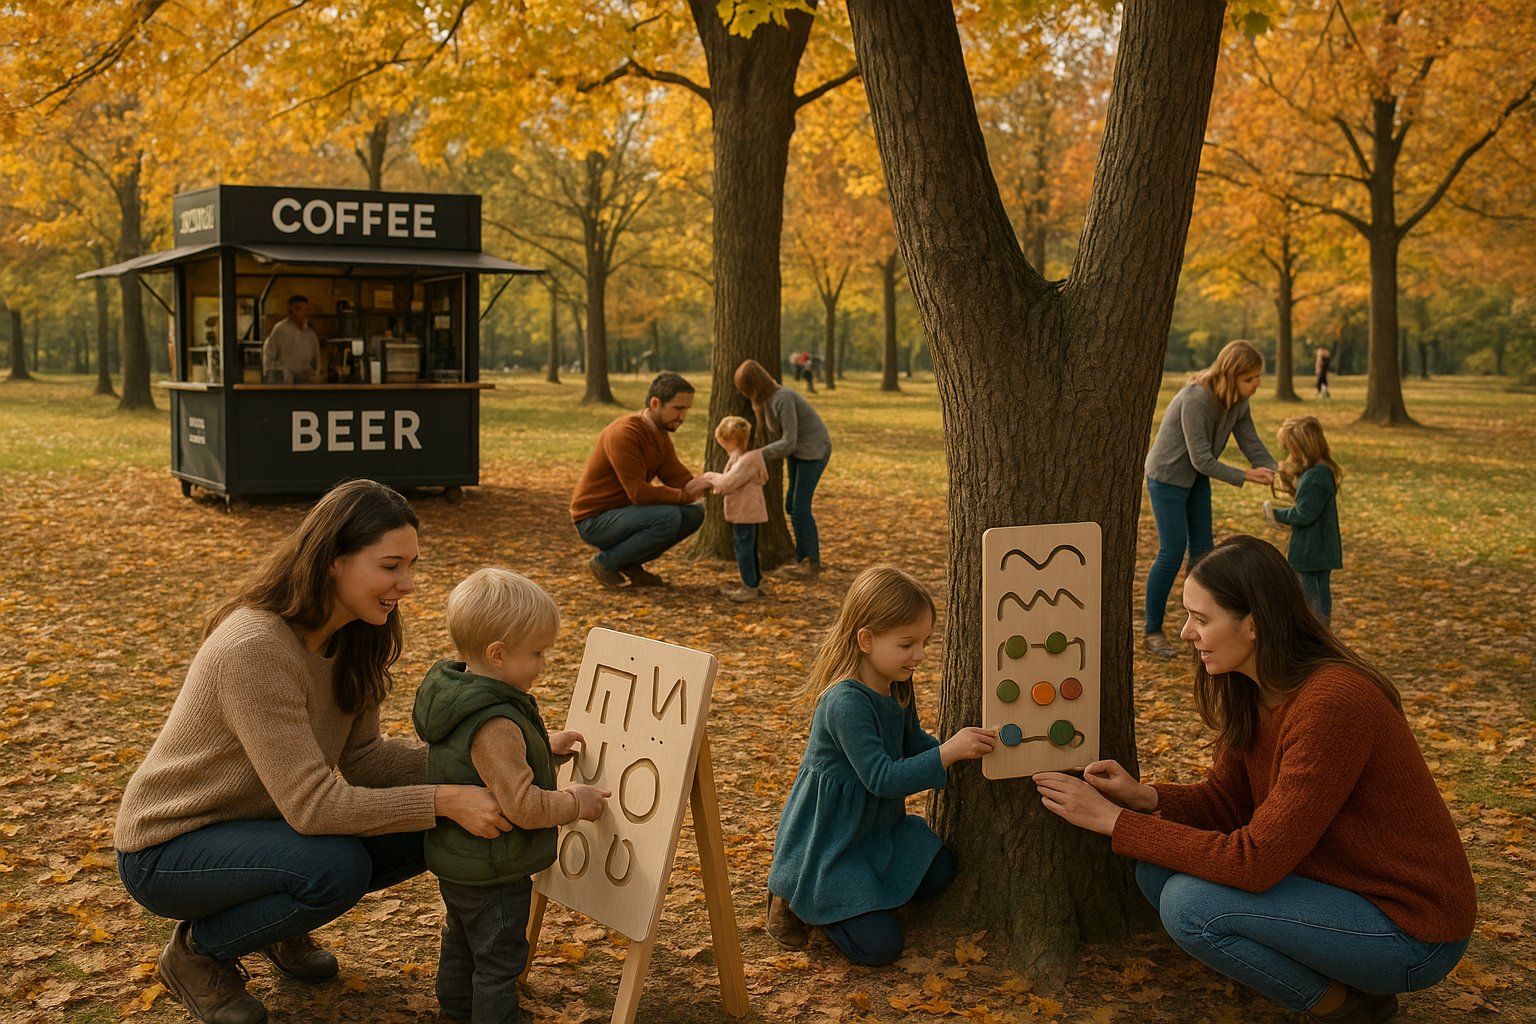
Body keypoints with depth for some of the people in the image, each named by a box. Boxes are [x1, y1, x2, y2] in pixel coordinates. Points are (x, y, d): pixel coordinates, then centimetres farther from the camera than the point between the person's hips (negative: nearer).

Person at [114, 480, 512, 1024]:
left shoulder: (350, 637, -5)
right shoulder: (255, 648, -32)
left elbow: (361, 758, -4)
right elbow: (312, 805, -33)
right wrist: (444, 800, -35)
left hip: (255, 821, 8)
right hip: (168, 850, -8)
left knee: (421, 835, -8)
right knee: (339, 866, -32)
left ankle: (281, 928, 14)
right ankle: (197, 950, -4)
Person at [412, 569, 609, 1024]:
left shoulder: (453, 693, -2)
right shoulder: (496, 725, -34)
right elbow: (523, 806, -32)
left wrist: (544, 744, 13)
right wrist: (577, 802, -16)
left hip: (457, 860, 10)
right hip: (493, 874, -10)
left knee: (462, 938, 29)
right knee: (500, 956, 8)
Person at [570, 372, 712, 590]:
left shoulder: (660, 433, 6)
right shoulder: (624, 433, -24)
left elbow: (677, 476, 1)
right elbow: (638, 492, -27)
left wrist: (697, 485, -19)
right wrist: (684, 495, -28)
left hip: (623, 511, 9)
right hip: (595, 520, -9)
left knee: (694, 513, -2)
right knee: (669, 518, -29)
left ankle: (630, 563, 6)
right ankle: (605, 562, -10)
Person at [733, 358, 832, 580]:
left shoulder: (783, 399, -27)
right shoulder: (765, 398, 0)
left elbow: (789, 442, -28)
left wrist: (757, 455, -25)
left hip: (814, 449, -9)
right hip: (797, 450, 9)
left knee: (800, 507, -9)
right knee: (792, 505, 9)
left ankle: (813, 563, 1)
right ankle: (802, 559, 17)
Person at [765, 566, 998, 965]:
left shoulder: (898, 686, -1)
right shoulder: (846, 703, -30)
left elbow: (913, 741, 15)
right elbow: (882, 779, -30)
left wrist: (964, 747, -1)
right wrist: (948, 752, -34)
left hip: (877, 826, 9)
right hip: (827, 840, -9)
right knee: (880, 945, -12)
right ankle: (797, 897, 9)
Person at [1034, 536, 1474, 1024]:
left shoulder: (1332, 702, -29)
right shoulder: (1249, 690, -2)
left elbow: (1255, 861, -29)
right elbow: (1224, 800, 7)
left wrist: (1113, 819, -25)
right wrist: (1144, 797, -13)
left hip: (1410, 927, -9)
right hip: (1338, 884, 9)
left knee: (1189, 903, -22)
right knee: (1158, 869, -2)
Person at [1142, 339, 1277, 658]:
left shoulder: (1238, 401, -6)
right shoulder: (1196, 398, -30)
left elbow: (1252, 444, -2)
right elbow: (1202, 459, -28)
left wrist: (1277, 475, -17)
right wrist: (1245, 476, -30)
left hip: (1197, 479, 8)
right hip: (1167, 476, -8)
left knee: (1202, 549, 10)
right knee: (1172, 552, -8)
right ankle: (1151, 632, 3)